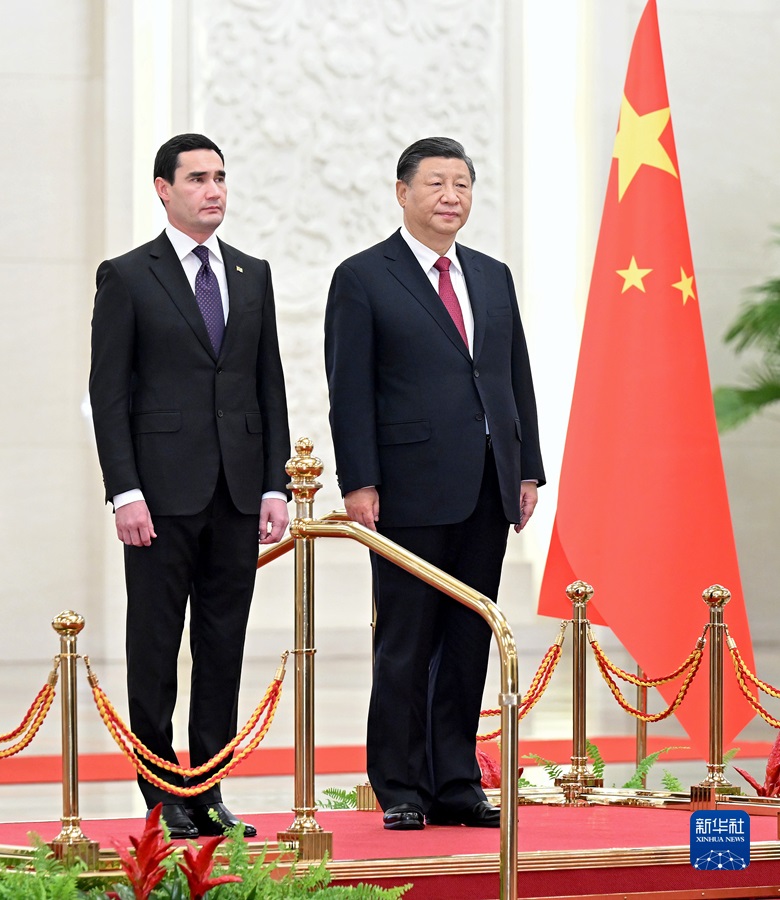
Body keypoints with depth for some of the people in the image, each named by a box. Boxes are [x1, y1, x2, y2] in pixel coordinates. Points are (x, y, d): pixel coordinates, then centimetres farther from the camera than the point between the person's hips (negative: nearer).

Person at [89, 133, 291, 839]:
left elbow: (270, 387, 14)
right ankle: (163, 793, 6)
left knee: (224, 648, 6)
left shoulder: (253, 275, 14)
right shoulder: (127, 277, 0)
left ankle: (209, 792, 11)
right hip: (163, 491, -4)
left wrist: (276, 485, 5)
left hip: (239, 492, 4)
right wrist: (125, 492, -12)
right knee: (155, 648, 0)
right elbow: (108, 392, -4)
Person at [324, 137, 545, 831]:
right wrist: (359, 483, -12)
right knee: (406, 646, -1)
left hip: (486, 494, 5)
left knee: (469, 644, 7)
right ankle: (403, 791, 5)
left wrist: (528, 471, 10)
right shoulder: (363, 279, -1)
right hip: (411, 491, -5)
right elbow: (349, 390, -5)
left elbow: (517, 379, 17)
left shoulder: (494, 278, 16)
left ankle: (457, 785, 13)